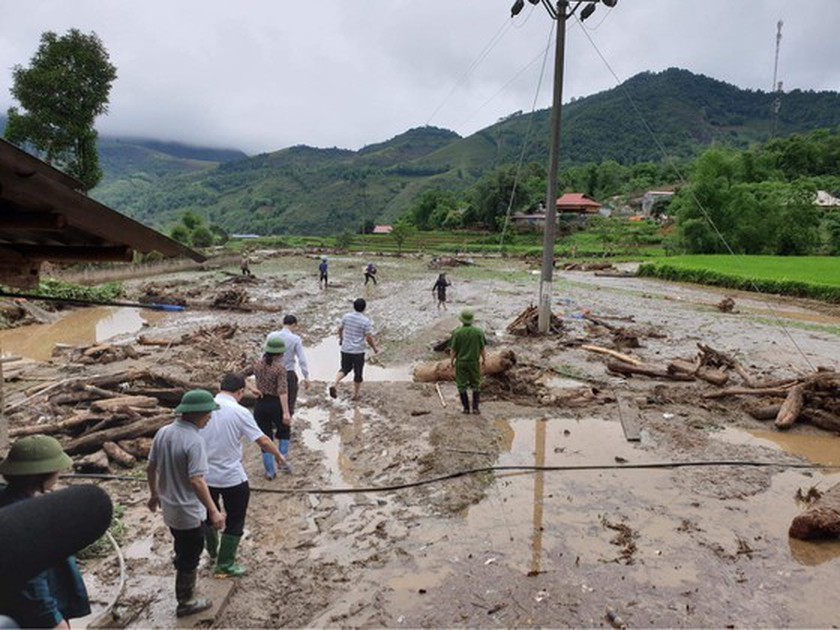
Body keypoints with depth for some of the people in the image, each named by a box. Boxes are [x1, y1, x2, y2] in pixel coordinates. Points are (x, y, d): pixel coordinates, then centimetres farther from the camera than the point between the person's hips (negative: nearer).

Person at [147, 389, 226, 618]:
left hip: (169, 507, 7)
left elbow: (151, 468, 6)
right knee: (189, 555, 13)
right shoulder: (194, 441, -28)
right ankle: (186, 602, 30)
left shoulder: (163, 432, -4)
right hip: (188, 511, -7)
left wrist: (154, 494, 21)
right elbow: (196, 481, -31)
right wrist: (214, 512, -25)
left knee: (183, 549, 31)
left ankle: (186, 575, 55)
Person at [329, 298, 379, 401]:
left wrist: (341, 338, 34)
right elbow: (369, 338, -12)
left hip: (345, 350, 4)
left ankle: (334, 384, -4)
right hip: (358, 352, -4)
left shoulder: (346, 317, 0)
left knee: (345, 369, 21)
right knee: (358, 373, 12)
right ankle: (355, 395, 23)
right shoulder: (366, 321, -14)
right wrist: (375, 347, 5)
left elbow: (340, 329, 14)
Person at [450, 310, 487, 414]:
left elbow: (453, 350, -9)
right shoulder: (479, 331, -9)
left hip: (461, 362, -1)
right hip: (474, 362, 1)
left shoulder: (457, 332, -13)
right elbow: (482, 349, -4)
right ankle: (475, 407, 8)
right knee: (476, 385, 14)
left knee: (462, 385, 10)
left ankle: (466, 408, 11)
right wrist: (484, 359, 12)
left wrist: (451, 360, 7)